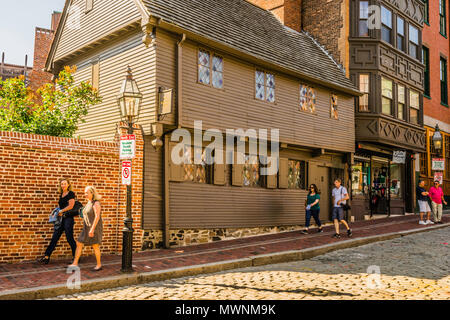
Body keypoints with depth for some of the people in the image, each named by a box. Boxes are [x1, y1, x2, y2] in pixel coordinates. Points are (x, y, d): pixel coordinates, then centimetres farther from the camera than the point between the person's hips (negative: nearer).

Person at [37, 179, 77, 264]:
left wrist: (61, 211, -8)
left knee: (70, 238, -3)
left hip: (68, 218, -7)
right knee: (54, 238, 6)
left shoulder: (71, 194, -7)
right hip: (60, 219, 7)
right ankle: (46, 257, 8)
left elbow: (71, 206, -15)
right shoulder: (61, 195, 16)